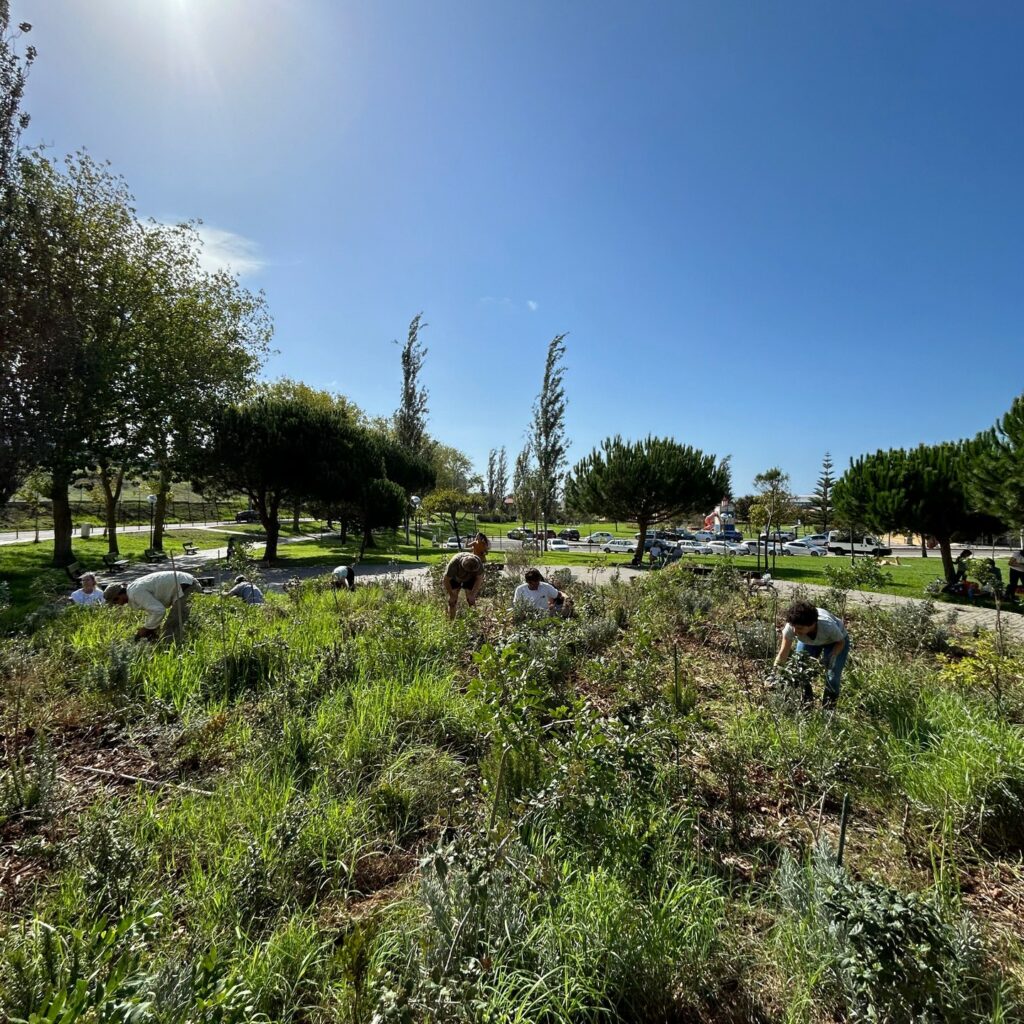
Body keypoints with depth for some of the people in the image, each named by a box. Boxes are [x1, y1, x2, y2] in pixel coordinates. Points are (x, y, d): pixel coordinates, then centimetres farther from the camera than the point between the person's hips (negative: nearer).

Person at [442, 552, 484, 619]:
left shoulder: (478, 561, -35)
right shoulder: (454, 563, -41)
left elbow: (479, 578, -20)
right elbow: (445, 580, -29)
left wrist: (472, 594, -21)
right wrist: (451, 595, -21)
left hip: (470, 578, 1)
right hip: (454, 577, -1)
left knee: (471, 600, -8)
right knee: (452, 601, -8)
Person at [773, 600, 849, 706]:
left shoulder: (828, 626, -43)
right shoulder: (791, 627, -37)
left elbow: (841, 642, -20)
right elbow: (783, 653, -28)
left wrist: (832, 656, -38)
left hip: (835, 641, -2)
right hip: (808, 641, 2)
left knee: (832, 678, -12)